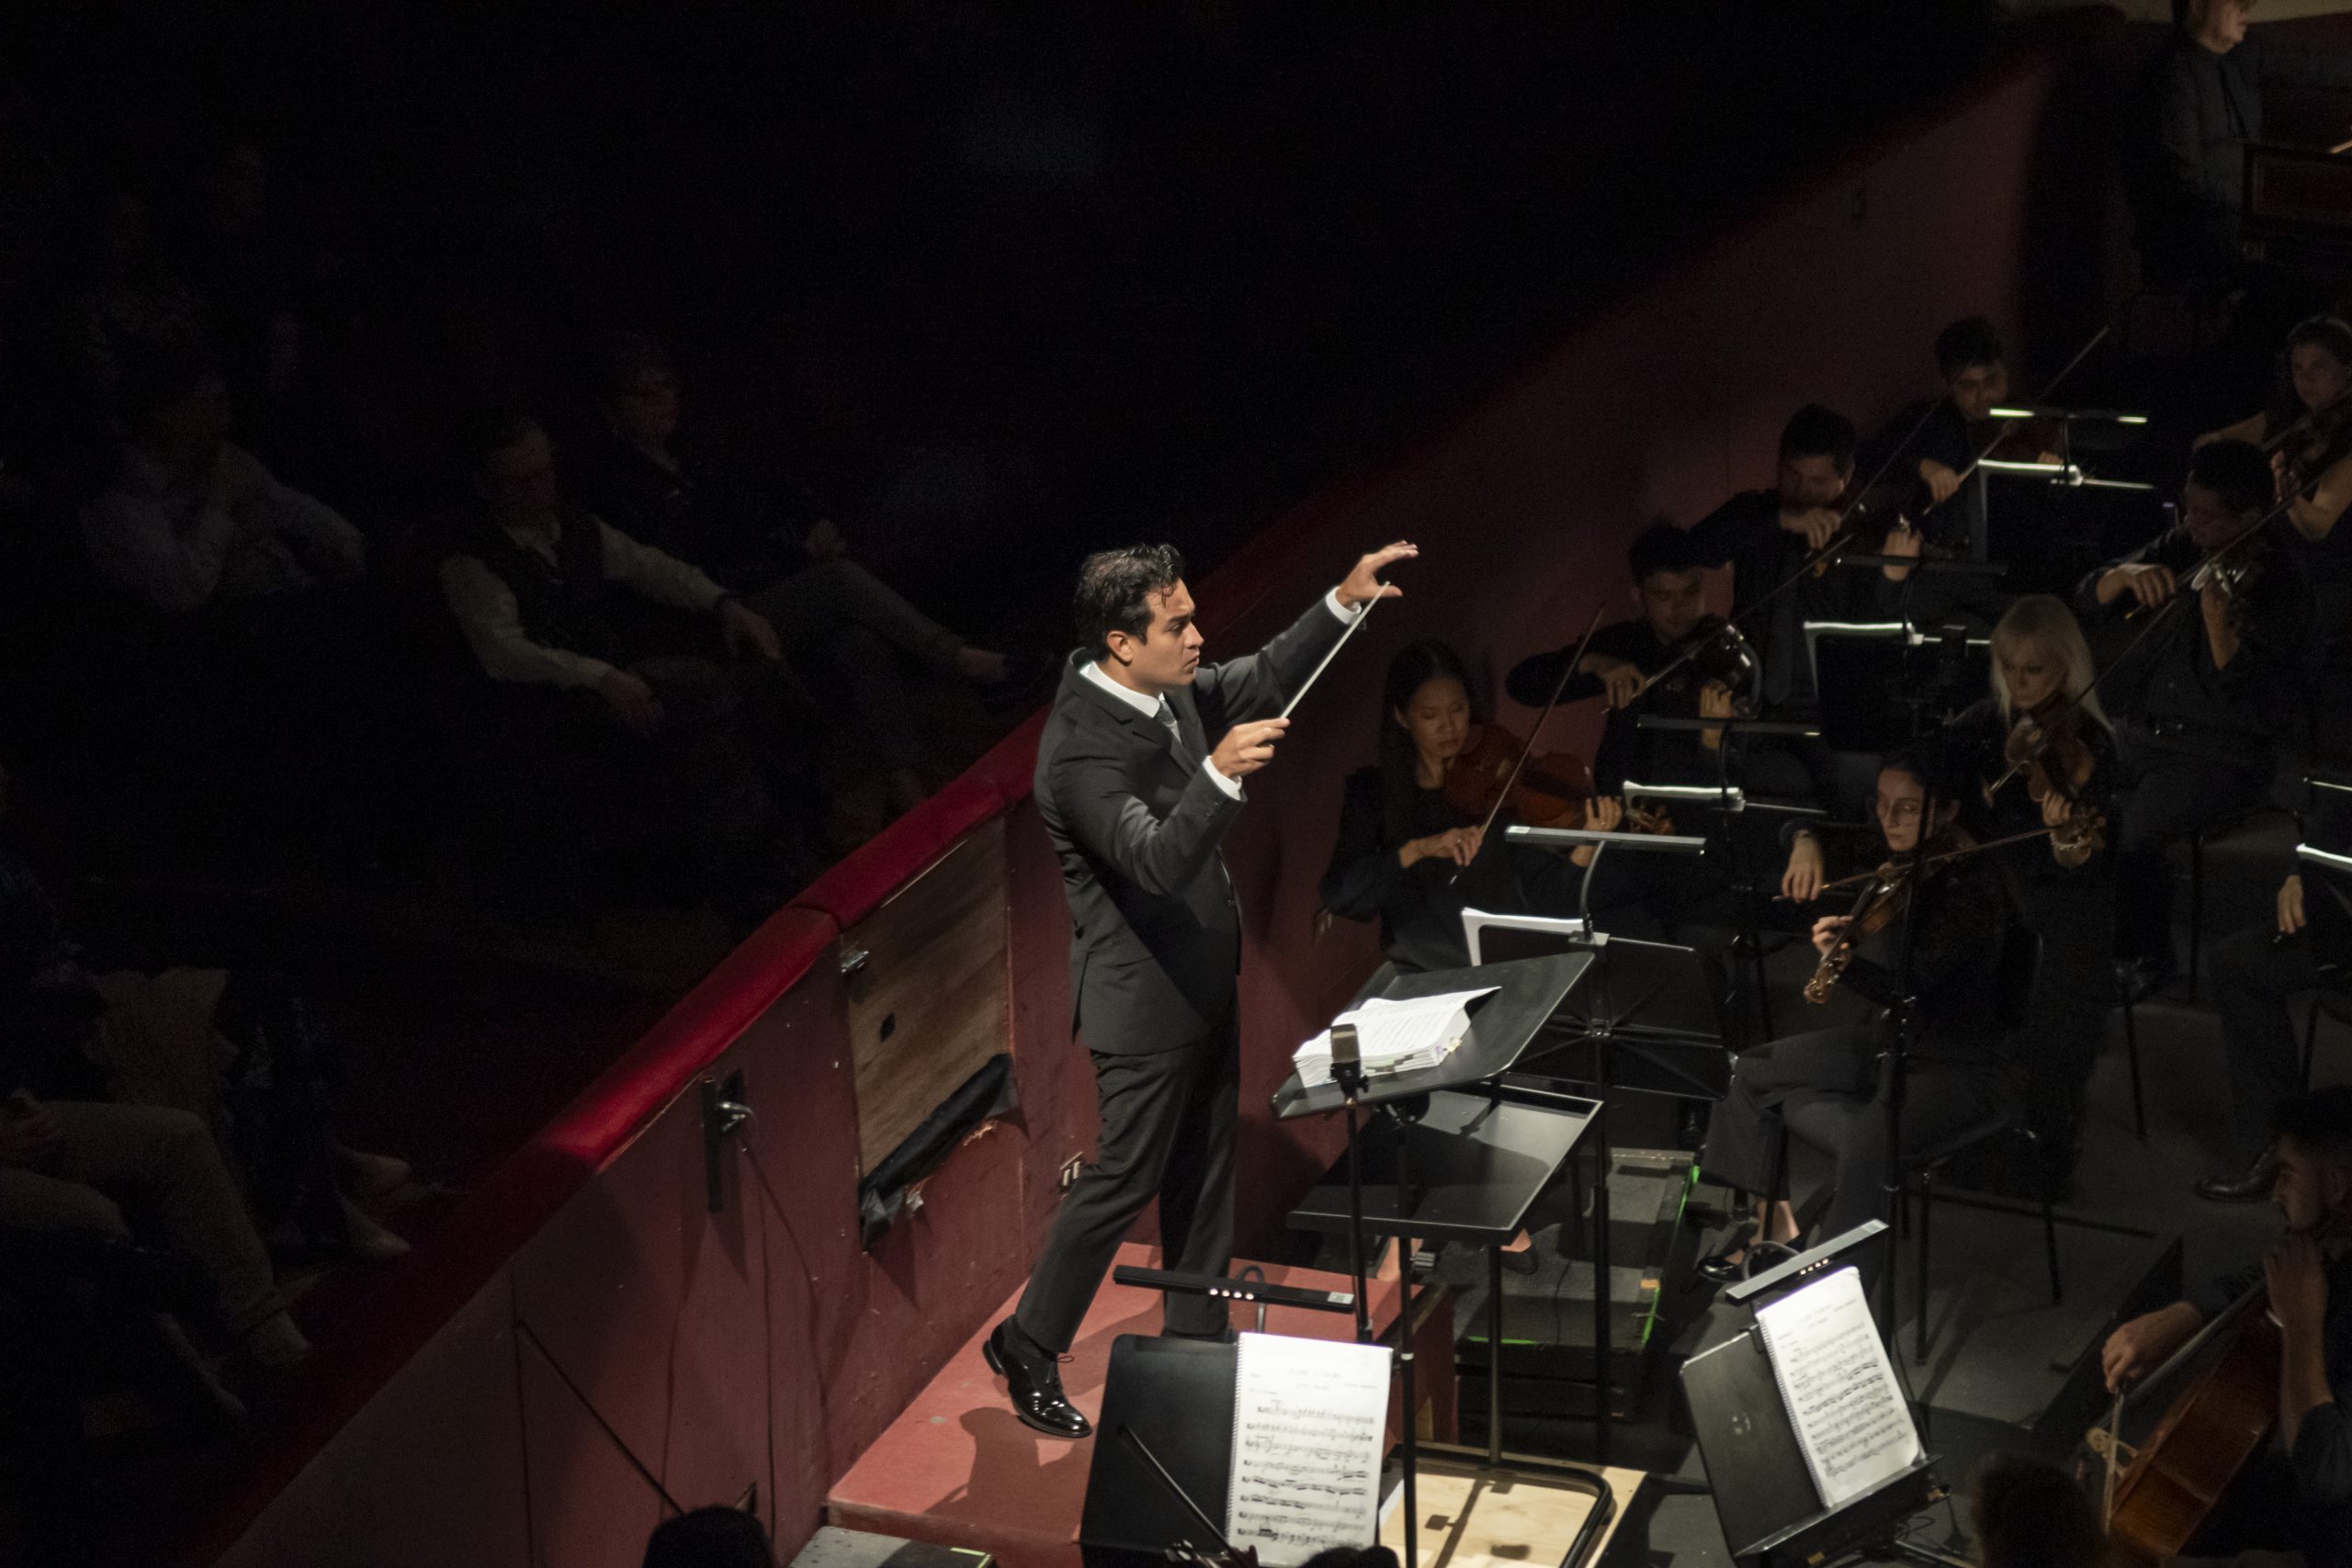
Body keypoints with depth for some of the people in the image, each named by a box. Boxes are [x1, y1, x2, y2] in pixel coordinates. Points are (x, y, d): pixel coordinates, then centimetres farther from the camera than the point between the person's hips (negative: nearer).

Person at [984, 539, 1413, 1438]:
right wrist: (1219, 775, -54)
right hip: (1145, 1000, -9)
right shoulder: (1082, 749, -29)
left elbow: (1260, 682, 11)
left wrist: (1345, 602, -1)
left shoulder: (1167, 689, -3)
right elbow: (1157, 861, -39)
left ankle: (1196, 1339, 34)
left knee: (1205, 1170, 19)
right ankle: (1027, 1348, 19)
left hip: (1201, 982, 9)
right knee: (1126, 1179, 3)